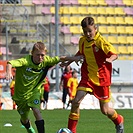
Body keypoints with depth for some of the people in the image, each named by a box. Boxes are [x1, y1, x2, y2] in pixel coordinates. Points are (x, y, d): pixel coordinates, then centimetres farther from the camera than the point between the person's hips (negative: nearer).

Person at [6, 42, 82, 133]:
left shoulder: (46, 61, -14)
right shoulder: (26, 61, -27)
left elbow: (60, 59, -3)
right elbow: (10, 63, -40)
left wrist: (74, 58, -12)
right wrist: (9, 72, -60)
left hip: (34, 91, 1)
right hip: (21, 94, -1)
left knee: (36, 110, -25)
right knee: (24, 119, 12)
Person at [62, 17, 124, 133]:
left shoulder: (101, 41, -16)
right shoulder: (82, 41, 0)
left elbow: (115, 54, -18)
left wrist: (109, 59, -39)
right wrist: (68, 62, 24)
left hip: (102, 77, -4)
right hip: (88, 76, 4)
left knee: (105, 110, 5)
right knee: (76, 101, -17)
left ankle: (119, 121, 38)